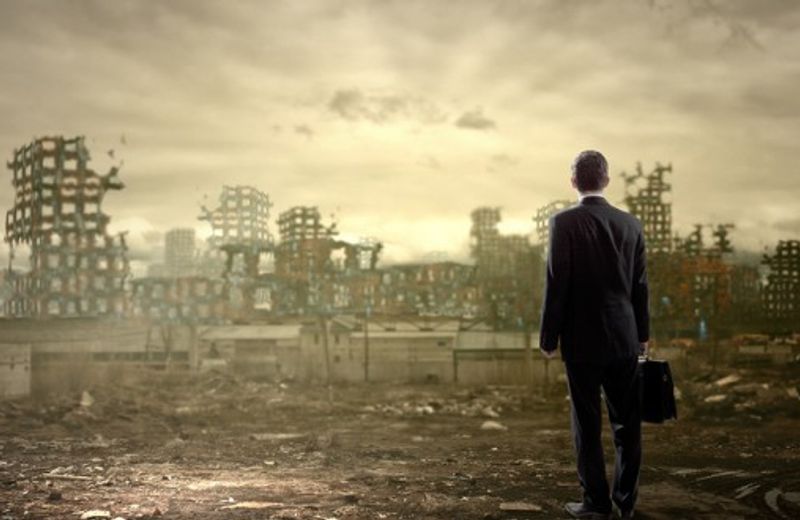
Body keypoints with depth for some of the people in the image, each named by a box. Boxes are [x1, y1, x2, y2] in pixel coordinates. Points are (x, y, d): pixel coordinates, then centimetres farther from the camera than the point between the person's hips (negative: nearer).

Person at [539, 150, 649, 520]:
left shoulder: (565, 222, -10)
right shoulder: (630, 223, 3)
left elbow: (556, 283, -12)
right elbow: (640, 285, 7)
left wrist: (548, 337, -4)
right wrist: (642, 334, 17)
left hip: (583, 340, -4)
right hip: (624, 339, 4)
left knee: (588, 424, 5)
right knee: (626, 422, 12)